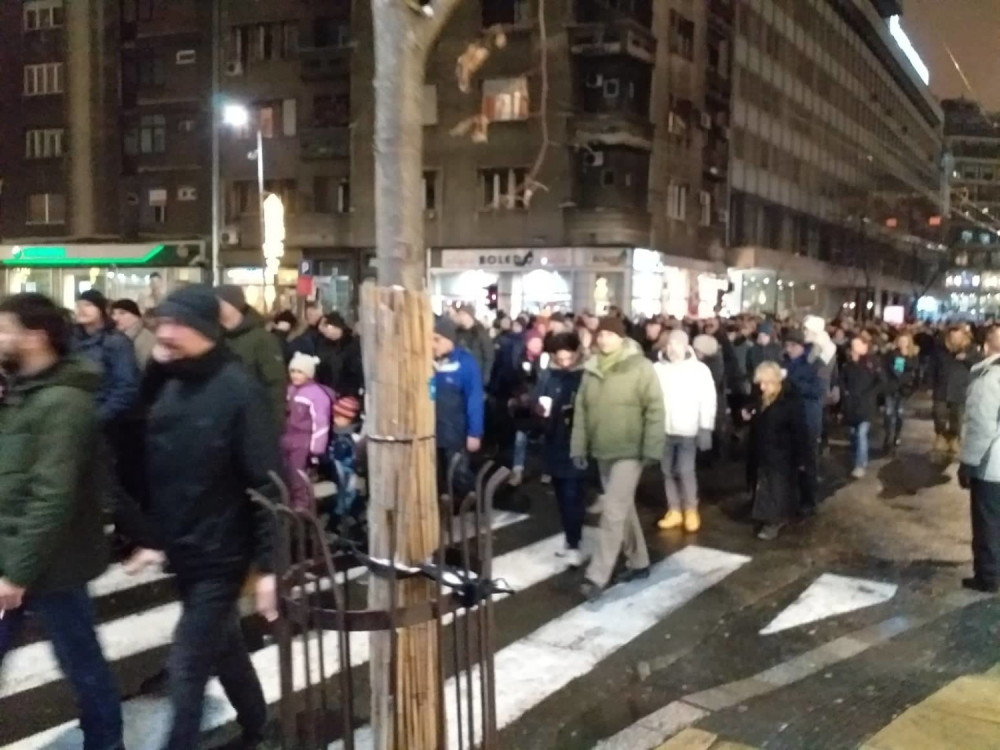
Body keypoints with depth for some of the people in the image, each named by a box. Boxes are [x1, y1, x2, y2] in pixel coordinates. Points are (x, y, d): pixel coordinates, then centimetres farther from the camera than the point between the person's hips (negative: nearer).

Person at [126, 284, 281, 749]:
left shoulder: (237, 390, -18)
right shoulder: (169, 385, 3)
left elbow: (268, 483, -19)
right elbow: (157, 468, 11)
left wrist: (268, 564, -20)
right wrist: (151, 536, 12)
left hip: (220, 555, -7)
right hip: (183, 551, 7)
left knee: (186, 667, -2)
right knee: (224, 649, 21)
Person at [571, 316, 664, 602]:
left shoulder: (640, 367, -11)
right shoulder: (591, 369, 5)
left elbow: (654, 409, -12)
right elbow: (581, 410, 8)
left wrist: (651, 449, -17)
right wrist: (579, 447, 6)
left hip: (629, 452, -6)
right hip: (602, 451, 6)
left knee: (613, 513, -9)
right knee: (624, 509, 17)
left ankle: (597, 577, -5)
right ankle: (639, 562, 32)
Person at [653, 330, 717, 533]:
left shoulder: (700, 369, -4)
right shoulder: (657, 368, 1)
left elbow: (708, 401, -4)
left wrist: (706, 429, -8)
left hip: (688, 431, -3)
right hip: (663, 429, 3)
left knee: (686, 471, -7)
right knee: (668, 471, 9)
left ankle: (691, 511, 12)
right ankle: (674, 511, 22)